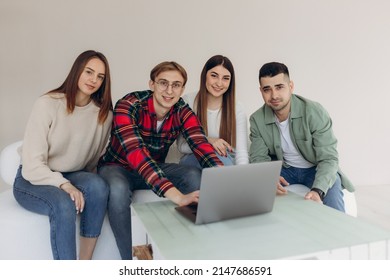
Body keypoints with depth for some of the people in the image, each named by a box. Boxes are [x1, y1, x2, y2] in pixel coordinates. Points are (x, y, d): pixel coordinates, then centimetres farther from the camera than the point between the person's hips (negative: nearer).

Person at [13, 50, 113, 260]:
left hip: (72, 177, 3)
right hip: (32, 180, -3)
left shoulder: (104, 114, -2)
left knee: (97, 185, -31)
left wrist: (81, 184, -8)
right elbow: (33, 163, -17)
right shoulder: (47, 104, -14)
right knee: (64, 205, -35)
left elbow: (96, 158, 6)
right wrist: (63, 185, -31)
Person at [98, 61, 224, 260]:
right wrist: (178, 196, -51)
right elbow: (137, 154, -39)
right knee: (118, 189, -37)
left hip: (155, 167, 4)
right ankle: (131, 260, -16)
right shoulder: (128, 106, -26)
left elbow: (201, 145, -24)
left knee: (195, 176, -22)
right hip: (117, 167, -3)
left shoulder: (183, 112, -12)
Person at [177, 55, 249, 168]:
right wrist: (208, 141, -26)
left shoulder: (237, 111, -2)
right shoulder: (187, 102, -5)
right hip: (191, 160, -1)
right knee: (216, 154, -32)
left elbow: (241, 154, -12)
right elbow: (182, 146, -7)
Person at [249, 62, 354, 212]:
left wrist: (317, 191, -42)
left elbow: (328, 158, -23)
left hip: (316, 168, -2)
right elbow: (259, 158, -10)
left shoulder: (315, 112, -22)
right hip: (284, 169, 3)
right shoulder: (257, 120, -13)